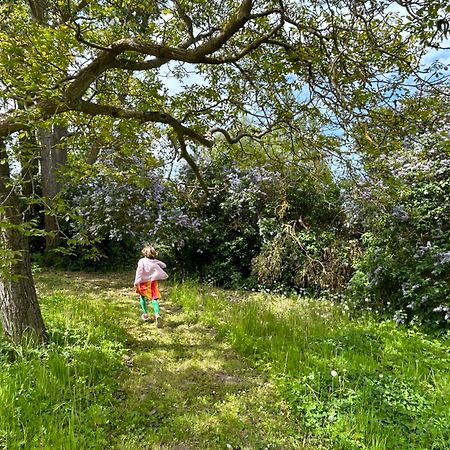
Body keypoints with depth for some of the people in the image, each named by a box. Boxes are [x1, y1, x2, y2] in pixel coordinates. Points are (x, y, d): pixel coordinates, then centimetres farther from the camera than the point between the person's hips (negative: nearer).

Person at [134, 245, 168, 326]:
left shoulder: (141, 261, -9)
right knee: (154, 299, -1)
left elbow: (139, 272, -14)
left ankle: (145, 314, 23)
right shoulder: (155, 261, 1)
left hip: (144, 282, -2)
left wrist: (136, 282, -12)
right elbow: (164, 266, 13)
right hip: (153, 282, 2)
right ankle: (157, 314, -23)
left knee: (142, 297, 22)